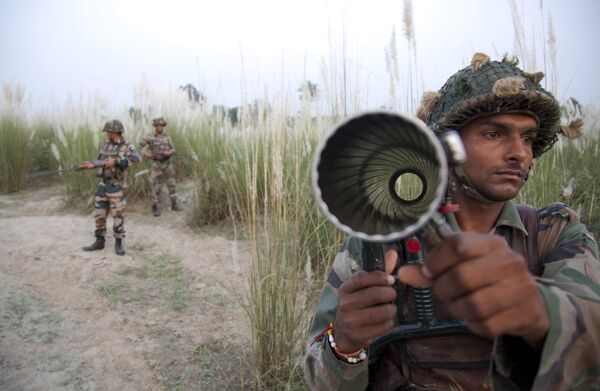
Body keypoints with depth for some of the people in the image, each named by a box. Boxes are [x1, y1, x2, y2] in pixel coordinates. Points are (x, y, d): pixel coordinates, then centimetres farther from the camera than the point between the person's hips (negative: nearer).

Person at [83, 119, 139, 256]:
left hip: (116, 187, -6)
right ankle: (99, 242, 20)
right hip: (103, 185, 6)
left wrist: (115, 161, -33)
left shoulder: (127, 147, -10)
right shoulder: (107, 145, 10)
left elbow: (135, 159, -30)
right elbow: (103, 162, 18)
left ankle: (118, 244, 9)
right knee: (99, 214, 9)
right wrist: (92, 165, 2)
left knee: (117, 215, -3)